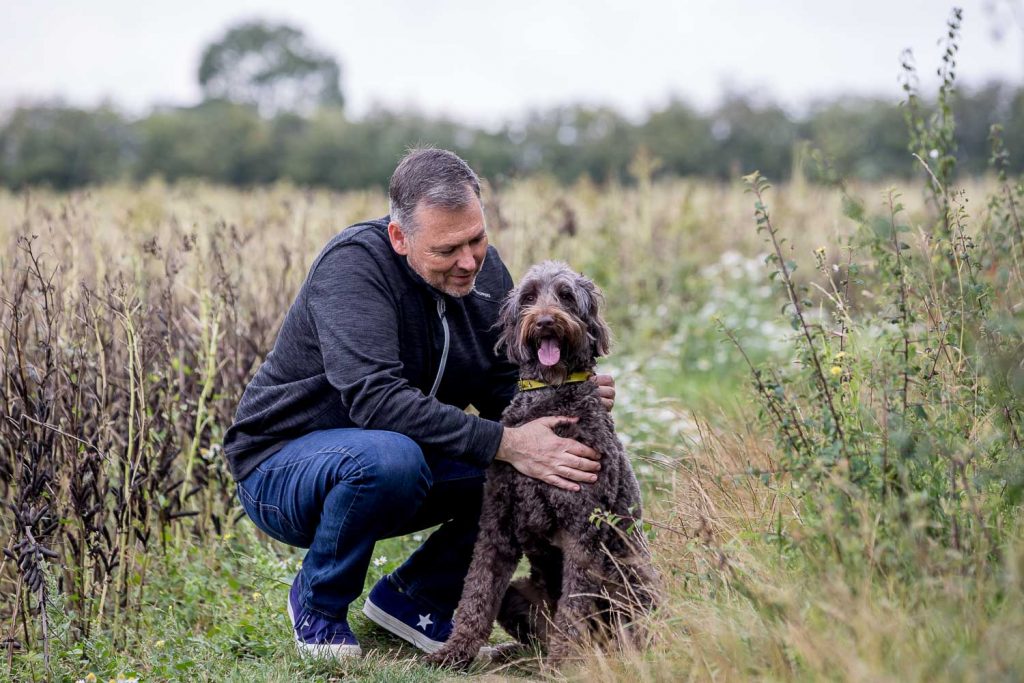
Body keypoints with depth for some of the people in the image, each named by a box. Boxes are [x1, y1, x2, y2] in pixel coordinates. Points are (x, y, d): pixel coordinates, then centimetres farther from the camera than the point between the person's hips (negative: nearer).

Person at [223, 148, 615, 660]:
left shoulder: (485, 271, -4)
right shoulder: (353, 263, -25)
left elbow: (503, 394, 0)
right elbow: (376, 400, -36)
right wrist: (504, 444, -40)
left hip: (395, 465, 6)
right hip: (281, 467, -6)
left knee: (541, 463, -12)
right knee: (389, 455, -39)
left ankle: (415, 597, 6)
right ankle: (318, 605, -9)